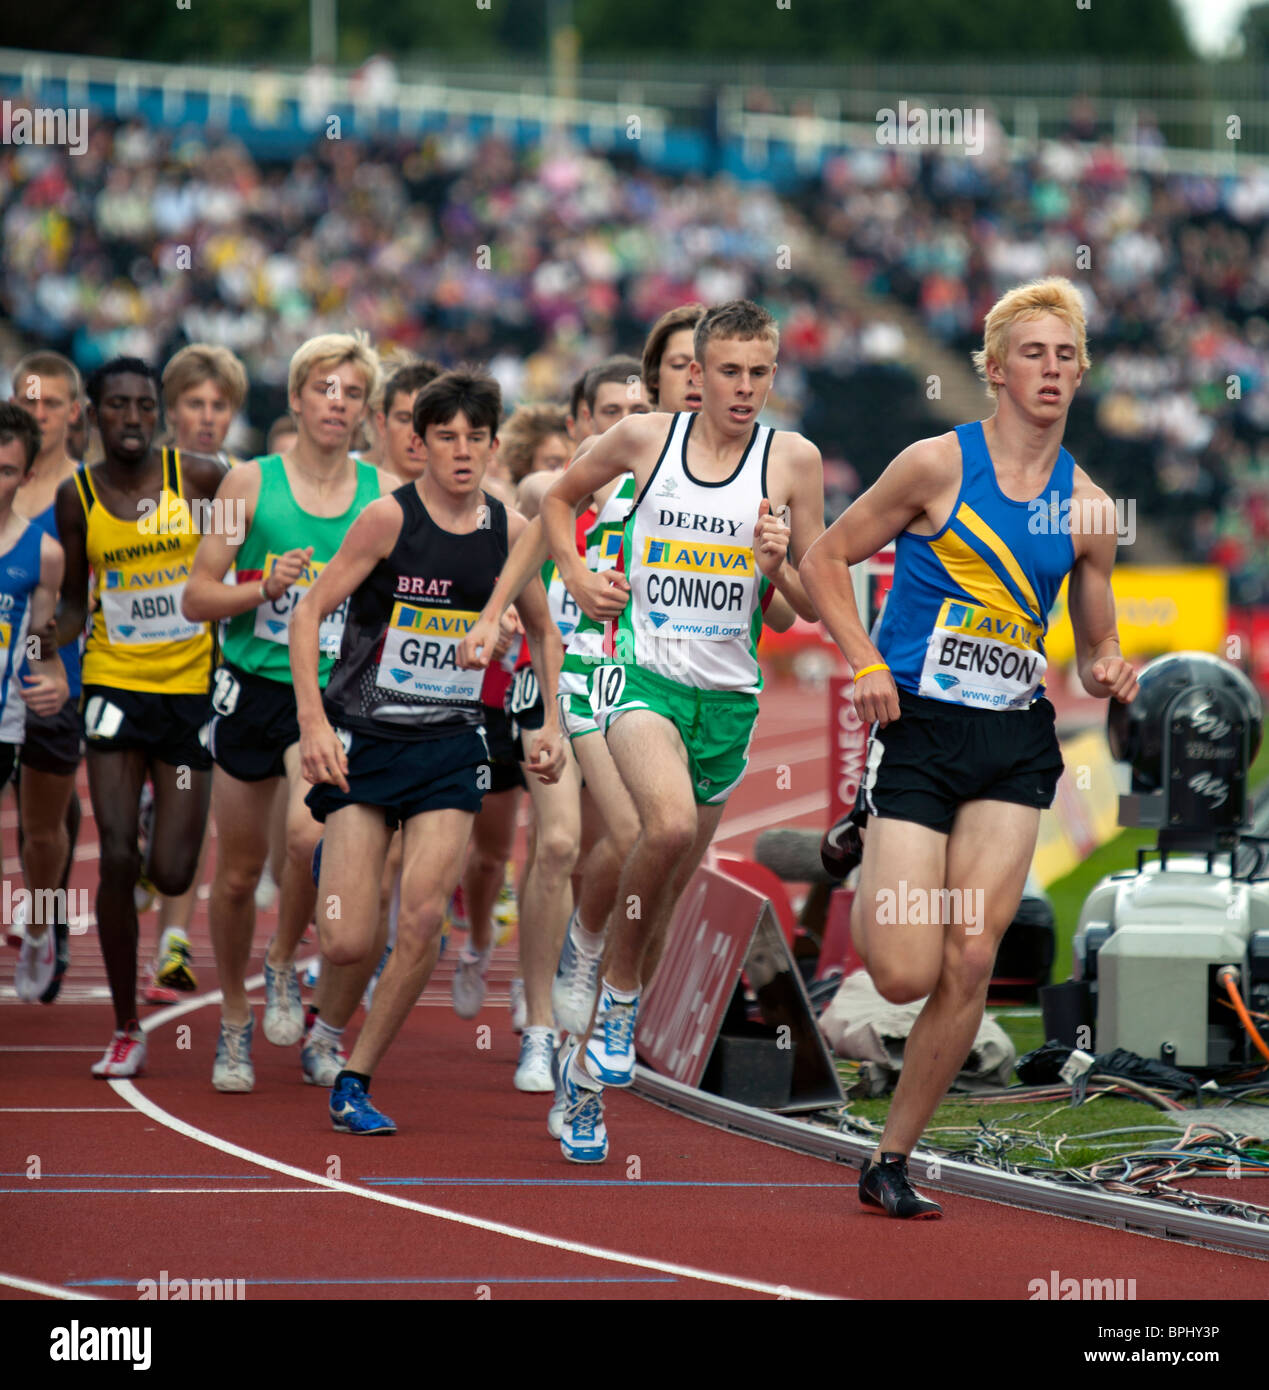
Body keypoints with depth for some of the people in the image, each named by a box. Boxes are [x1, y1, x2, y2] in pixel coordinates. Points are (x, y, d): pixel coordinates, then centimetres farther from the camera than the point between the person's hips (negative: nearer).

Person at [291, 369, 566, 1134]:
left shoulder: (511, 531, 2)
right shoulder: (390, 518, -10)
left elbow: (543, 631, 18)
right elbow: (310, 611, -9)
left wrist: (554, 723, 7)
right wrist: (313, 721, -17)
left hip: (451, 745, 3)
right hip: (363, 739, -3)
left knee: (423, 919, -15)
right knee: (349, 944, -9)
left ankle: (355, 1080, 0)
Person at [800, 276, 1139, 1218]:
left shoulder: (1087, 507, 7)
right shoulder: (939, 465, -5)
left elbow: (1095, 646, 19)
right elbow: (827, 558, 3)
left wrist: (1107, 677, -4)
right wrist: (866, 663, -10)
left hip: (1015, 745, 3)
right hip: (918, 729, -3)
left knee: (968, 967, -6)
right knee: (907, 975, -10)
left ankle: (892, 1159, 8)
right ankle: (872, 895, 27)